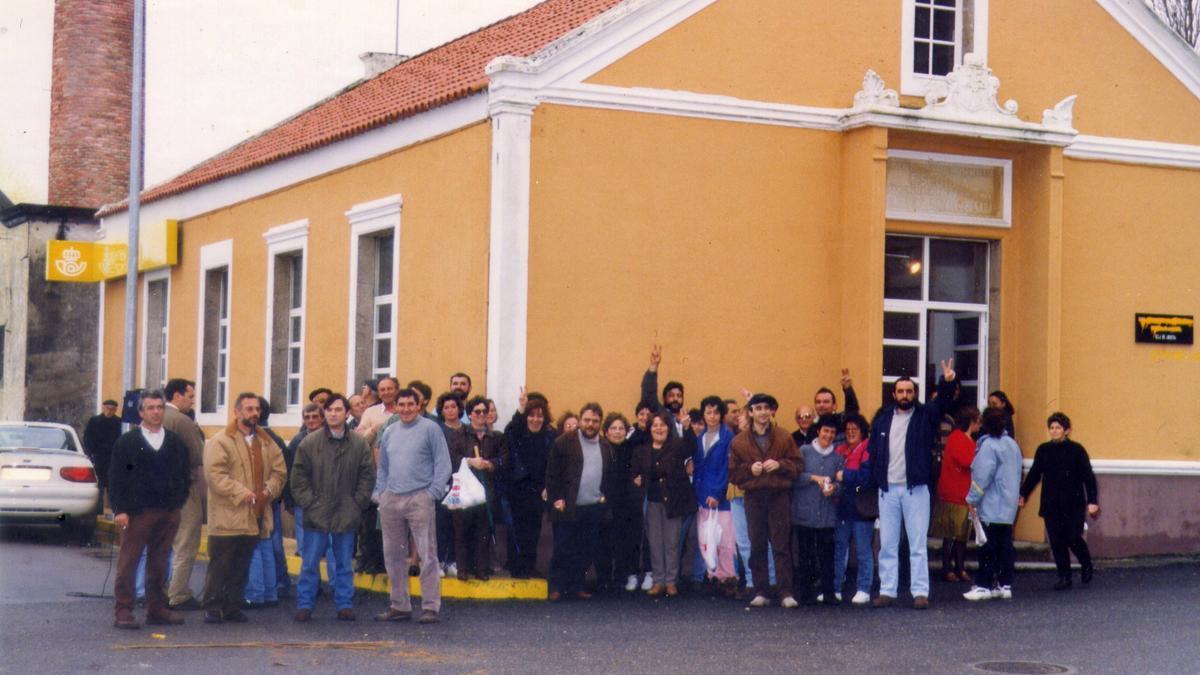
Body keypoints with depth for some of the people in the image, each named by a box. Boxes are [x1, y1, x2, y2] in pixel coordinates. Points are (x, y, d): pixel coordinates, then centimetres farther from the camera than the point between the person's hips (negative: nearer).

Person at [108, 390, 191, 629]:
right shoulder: (126, 442, 2)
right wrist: (119, 509, -10)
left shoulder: (176, 443, 13)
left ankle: (157, 609, 16)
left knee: (158, 564, 10)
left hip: (169, 513, 4)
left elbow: (185, 475, 19)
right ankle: (123, 611, -1)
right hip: (137, 512, -4)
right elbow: (116, 478, -2)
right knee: (128, 563, -3)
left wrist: (178, 501, 7)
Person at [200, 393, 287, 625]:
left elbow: (280, 470, 16)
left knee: (242, 566, 11)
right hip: (227, 517, -6)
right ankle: (212, 607, 5)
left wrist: (270, 489, -4)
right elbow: (214, 474, -15)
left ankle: (233, 606, 19)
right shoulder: (220, 441, -6)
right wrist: (241, 493, -18)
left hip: (254, 516, 6)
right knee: (220, 565, -1)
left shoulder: (266, 442, 15)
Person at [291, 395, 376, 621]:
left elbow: (368, 476, 3)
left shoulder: (359, 444, -1)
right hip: (317, 514, -1)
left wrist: (357, 503, -2)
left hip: (347, 515, 1)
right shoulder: (310, 442, -2)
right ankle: (304, 605, 11)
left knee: (344, 564, 10)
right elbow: (298, 477, 1)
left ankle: (345, 605, 17)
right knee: (310, 563, 3)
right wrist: (309, 502, -6)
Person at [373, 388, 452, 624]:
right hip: (390, 500, 6)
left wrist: (433, 493, -11)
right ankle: (399, 606, 19)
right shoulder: (389, 432, 15)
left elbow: (443, 464, -4)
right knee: (393, 555, 10)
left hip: (419, 498, -6)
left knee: (427, 555, -7)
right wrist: (378, 492, 10)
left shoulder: (430, 429, -1)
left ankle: (431, 607, -4)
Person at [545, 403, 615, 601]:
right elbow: (552, 473, -5)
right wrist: (556, 498, -10)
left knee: (585, 552, 7)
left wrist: (605, 497, 7)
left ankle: (576, 586, 17)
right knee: (562, 551, 1)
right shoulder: (564, 442, -3)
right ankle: (557, 587, 9)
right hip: (567, 508, -4)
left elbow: (609, 475, 18)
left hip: (594, 509, 4)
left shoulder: (606, 446, 12)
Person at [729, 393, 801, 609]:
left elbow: (798, 465, 5)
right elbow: (733, 473, 7)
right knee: (757, 547, 4)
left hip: (779, 496, -1)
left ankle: (786, 593, -3)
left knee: (782, 546, -3)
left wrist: (780, 465, -12)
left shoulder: (784, 438, 5)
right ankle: (760, 593, 10)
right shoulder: (739, 441, 8)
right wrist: (750, 469, -10)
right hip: (754, 498, 1)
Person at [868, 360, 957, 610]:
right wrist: (874, 483, -3)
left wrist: (947, 382, -34)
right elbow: (873, 455, 7)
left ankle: (920, 593, -1)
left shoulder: (924, 416, 4)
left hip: (915, 489, -2)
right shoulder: (882, 420, 9)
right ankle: (887, 591, 10)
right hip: (888, 490, 3)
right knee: (887, 545, 6)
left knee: (918, 545, -1)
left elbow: (942, 401, -14)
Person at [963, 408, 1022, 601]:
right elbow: (1017, 473, 16)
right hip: (1009, 506, 8)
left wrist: (972, 498, -9)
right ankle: (1005, 585, 12)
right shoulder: (1012, 444, 11)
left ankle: (983, 586, -2)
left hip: (991, 507, -8)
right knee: (1005, 545, 9)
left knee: (988, 547, -4)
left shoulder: (989, 445, -14)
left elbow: (982, 476, -16)